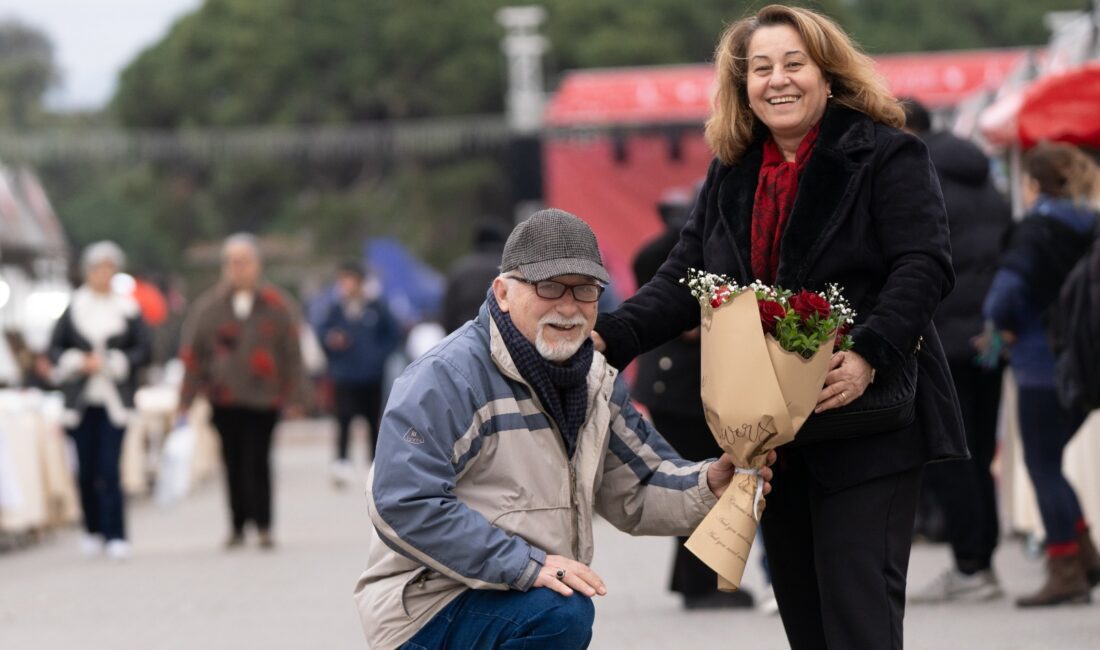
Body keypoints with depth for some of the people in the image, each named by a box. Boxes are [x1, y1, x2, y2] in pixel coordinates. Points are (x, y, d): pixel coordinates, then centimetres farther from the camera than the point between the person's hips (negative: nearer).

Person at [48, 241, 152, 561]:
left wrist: (111, 363, -9)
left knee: (110, 469, -9)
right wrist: (79, 362, -9)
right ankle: (93, 531, 20)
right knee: (86, 469, 5)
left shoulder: (128, 310, 3)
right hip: (80, 399, 1)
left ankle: (115, 535, -9)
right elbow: (55, 348, 8)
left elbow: (144, 349, 3)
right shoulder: (72, 308, 5)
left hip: (114, 400, -1)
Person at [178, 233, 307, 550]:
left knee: (257, 461, -8)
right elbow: (192, 353, 3)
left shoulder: (276, 306, 0)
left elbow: (292, 353, 3)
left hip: (263, 396, -2)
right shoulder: (209, 306, 1)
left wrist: (294, 396, 1)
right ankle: (237, 525, 16)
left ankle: (263, 526, -2)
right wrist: (188, 396, 2)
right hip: (223, 397, 2)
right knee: (233, 462, 6)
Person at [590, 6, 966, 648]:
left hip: (865, 430, -7)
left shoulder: (886, 156, -6)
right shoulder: (731, 174, 13)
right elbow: (687, 279, 12)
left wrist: (868, 357, -28)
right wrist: (611, 337, -5)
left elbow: (925, 267, -15)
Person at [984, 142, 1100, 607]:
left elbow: (1009, 285, -21)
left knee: (1042, 466, 0)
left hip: (1043, 363, -7)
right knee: (1049, 461, 18)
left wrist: (1003, 323, -4)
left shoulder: (1037, 230, -11)